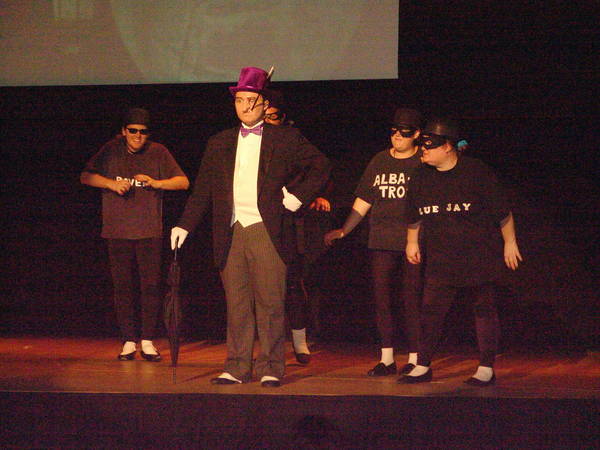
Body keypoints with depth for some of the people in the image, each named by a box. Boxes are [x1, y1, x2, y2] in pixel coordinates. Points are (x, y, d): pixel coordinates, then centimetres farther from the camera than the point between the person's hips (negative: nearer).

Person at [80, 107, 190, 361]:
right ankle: (128, 341, 9)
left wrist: (156, 183, -14)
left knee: (151, 285, -3)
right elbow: (86, 176, 6)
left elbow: (183, 182, 2)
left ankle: (148, 341, 6)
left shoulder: (158, 152, 5)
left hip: (149, 231, -1)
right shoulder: (111, 151, 7)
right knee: (122, 286, 2)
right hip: (118, 230, 1)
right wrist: (112, 184, -9)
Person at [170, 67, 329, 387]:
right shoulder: (219, 144, 15)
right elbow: (202, 190, 15)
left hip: (267, 232, -3)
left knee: (270, 303, -2)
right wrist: (184, 226, 6)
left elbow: (320, 167, 11)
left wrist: (298, 197, 0)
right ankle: (237, 367, 12)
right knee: (236, 304, 5)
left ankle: (271, 369, 6)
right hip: (231, 234, 3)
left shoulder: (286, 139, 6)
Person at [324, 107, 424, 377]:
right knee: (381, 297, 3)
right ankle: (387, 359, 11)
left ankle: (415, 358, 4)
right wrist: (343, 230, 9)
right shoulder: (379, 162, 15)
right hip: (381, 241, 4)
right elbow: (363, 202, 18)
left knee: (412, 299, -4)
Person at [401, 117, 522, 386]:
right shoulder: (421, 179, 4)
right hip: (440, 259, 4)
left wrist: (510, 243, 2)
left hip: (479, 256, -4)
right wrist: (412, 242, 28)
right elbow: (414, 215, 21)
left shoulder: (477, 173, -9)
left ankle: (486, 369, 10)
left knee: (484, 309, 3)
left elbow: (503, 212, -1)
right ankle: (423, 367, 8)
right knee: (430, 310, -1)